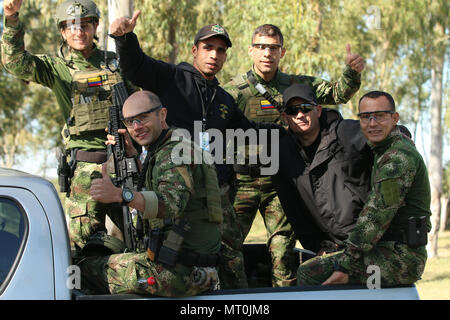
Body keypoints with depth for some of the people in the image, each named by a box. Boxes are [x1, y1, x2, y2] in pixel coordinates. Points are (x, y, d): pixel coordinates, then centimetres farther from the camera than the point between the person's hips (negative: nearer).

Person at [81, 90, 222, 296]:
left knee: (85, 271, 2)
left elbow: (172, 203, -33)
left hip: (177, 272, -10)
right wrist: (131, 156, 20)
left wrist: (120, 195, -46)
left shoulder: (175, 150, -15)